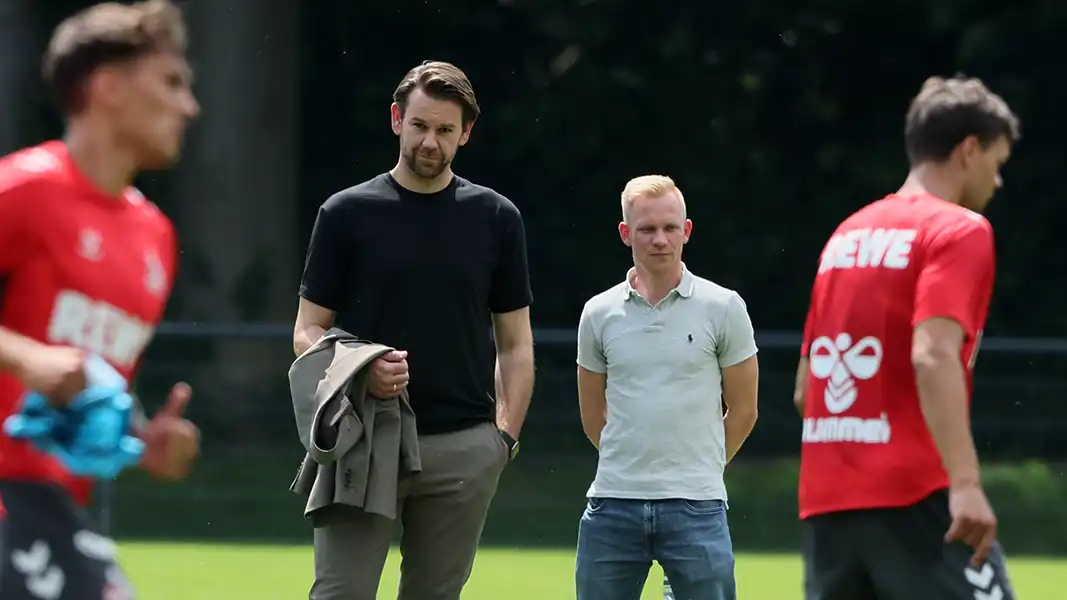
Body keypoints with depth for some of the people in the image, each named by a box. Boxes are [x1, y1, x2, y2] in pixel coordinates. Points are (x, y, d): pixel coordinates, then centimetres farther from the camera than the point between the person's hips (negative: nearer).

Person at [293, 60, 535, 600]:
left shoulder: (496, 219, 8)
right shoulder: (347, 213, 4)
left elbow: (516, 341, 11)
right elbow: (308, 332, 5)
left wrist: (505, 433, -2)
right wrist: (360, 372, -15)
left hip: (463, 448, 2)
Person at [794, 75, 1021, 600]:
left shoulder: (848, 233, 18)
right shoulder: (959, 230, -5)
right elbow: (933, 356, -20)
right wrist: (965, 483, -26)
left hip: (824, 497, 8)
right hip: (914, 493, -8)